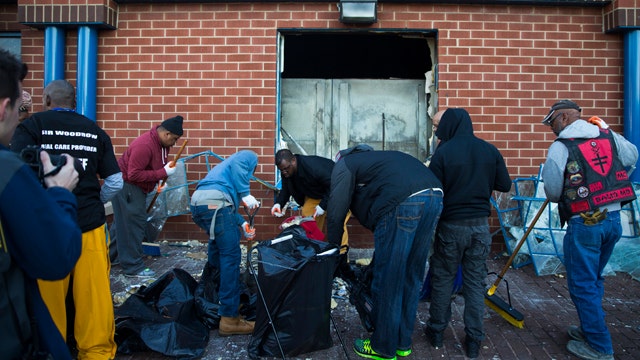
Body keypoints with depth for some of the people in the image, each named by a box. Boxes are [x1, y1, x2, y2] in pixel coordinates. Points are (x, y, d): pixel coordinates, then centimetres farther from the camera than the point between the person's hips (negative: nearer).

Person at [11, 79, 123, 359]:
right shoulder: (95, 130, 6)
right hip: (91, 224, 2)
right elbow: (115, 182, 3)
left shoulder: (31, 125, 0)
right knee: (94, 296, 10)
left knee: (48, 299, 12)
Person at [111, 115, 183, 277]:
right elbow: (134, 175, -29)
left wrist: (161, 181, 1)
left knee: (122, 223, 17)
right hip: (127, 185, -9)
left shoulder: (163, 143, 2)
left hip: (136, 187, 9)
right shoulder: (145, 145, -28)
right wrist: (163, 173, -27)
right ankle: (133, 267, 2)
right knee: (134, 223, -6)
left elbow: (159, 165, 17)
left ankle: (111, 256, 31)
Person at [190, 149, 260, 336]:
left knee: (218, 251, 24)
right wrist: (245, 194, -8)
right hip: (214, 202, -9)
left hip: (197, 201, 9)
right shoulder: (250, 156, 18)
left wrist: (242, 224, 30)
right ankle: (229, 319, -5)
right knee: (231, 256, -7)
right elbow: (237, 165, -8)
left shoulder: (226, 166, 40)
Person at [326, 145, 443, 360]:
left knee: (387, 279, 6)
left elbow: (336, 213, 9)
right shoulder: (371, 158, 37)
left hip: (404, 202, -8)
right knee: (411, 276, 18)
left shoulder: (344, 164, 15)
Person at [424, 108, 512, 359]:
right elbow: (505, 185, 5)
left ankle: (436, 331, 26)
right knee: (475, 283, 12)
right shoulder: (490, 150, -1)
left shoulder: (443, 152, -12)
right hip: (480, 225, 3)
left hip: (451, 225, -3)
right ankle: (474, 340, 21)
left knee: (443, 280, 12)